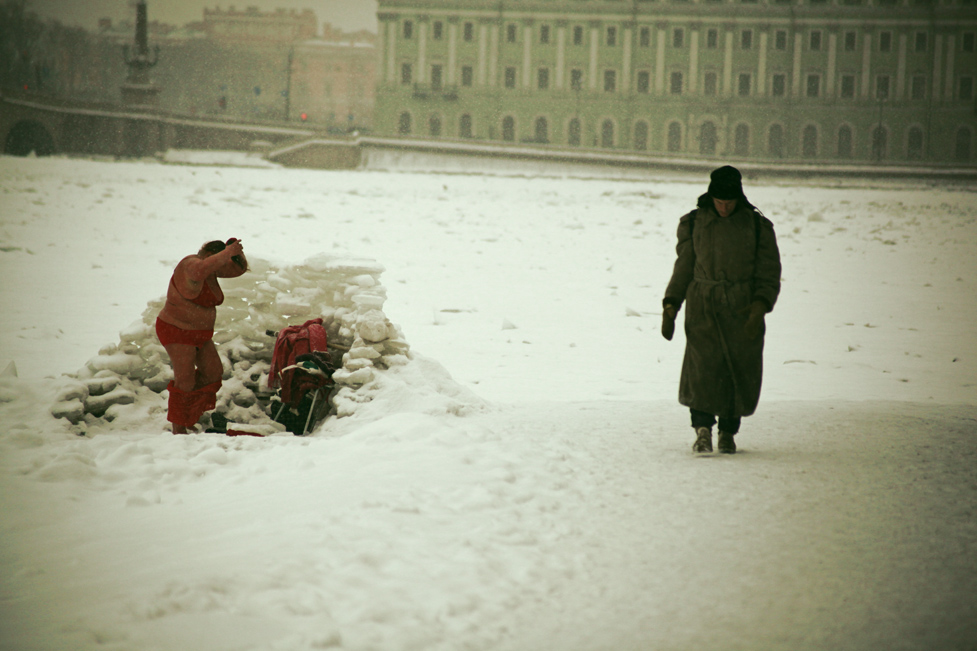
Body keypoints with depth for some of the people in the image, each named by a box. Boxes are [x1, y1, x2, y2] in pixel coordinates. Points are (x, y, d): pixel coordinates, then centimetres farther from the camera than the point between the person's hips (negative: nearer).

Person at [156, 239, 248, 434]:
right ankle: (178, 429, 6)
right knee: (185, 381, -6)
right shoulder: (192, 264, -23)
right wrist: (228, 253, -43)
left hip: (198, 333, 9)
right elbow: (201, 270, -47)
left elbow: (239, 268, 7)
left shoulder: (212, 269, 4)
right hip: (177, 331, -9)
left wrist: (237, 252, -13)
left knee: (214, 372, 13)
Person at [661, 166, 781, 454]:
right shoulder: (694, 224, 6)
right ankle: (703, 429, -11)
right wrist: (670, 306, 5)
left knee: (740, 371, 0)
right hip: (703, 307, 0)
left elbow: (769, 273, 4)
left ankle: (728, 432, 15)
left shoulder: (757, 226, 3)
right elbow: (684, 268, 14)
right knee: (702, 366, -16)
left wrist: (760, 305, -12)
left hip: (744, 311, 0)